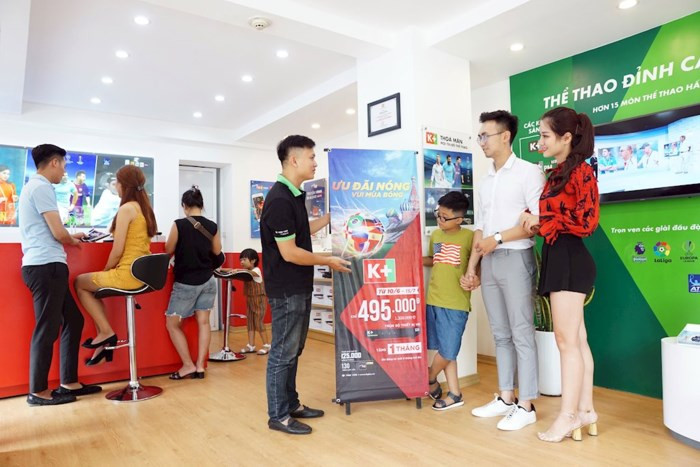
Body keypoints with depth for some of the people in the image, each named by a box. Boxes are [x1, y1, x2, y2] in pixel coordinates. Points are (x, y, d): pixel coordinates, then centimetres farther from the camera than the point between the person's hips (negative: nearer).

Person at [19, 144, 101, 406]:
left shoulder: (34, 186, 20)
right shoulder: (42, 187, -11)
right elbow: (58, 232, -15)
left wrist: (70, 238, 21)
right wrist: (73, 241, 4)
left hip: (46, 266, 10)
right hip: (45, 266, -10)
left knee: (72, 320, 12)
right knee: (47, 329, -2)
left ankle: (69, 382, 19)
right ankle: (38, 391, 9)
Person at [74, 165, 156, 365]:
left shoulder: (126, 209, -13)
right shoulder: (145, 208, 11)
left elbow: (118, 251, -15)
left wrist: (105, 271, 4)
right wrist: (107, 273, 19)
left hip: (128, 274, -8)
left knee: (80, 283, 16)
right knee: (91, 283, 26)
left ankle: (106, 332, 15)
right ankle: (104, 338, 24)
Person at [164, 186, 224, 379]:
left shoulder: (179, 225, -15)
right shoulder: (212, 226, -3)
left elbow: (168, 251, -2)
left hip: (185, 283, -4)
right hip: (208, 280, 5)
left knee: (172, 324, 10)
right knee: (203, 322, 10)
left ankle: (188, 365, 10)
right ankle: (200, 366, 10)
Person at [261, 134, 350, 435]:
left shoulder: (295, 194, 10)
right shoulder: (279, 200, -21)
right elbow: (289, 252, -22)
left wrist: (329, 218, 20)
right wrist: (328, 261, -11)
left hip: (300, 287, 10)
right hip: (286, 289, -10)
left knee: (293, 349, 18)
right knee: (283, 352, 2)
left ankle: (291, 403, 32)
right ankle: (278, 416, 16)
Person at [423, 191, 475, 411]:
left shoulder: (469, 236, -9)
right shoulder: (435, 235, 10)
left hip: (455, 304, -5)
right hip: (433, 300, 6)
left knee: (447, 351, 3)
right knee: (445, 351, 12)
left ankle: (429, 379, 31)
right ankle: (454, 394, 25)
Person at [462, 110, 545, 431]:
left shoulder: (528, 171, -4)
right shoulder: (486, 180, 16)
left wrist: (498, 239, -14)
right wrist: (471, 267, 12)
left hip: (515, 259, -7)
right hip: (489, 262, 7)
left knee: (521, 334, -1)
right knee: (500, 334, 11)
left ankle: (526, 406, 8)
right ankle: (506, 398, 22)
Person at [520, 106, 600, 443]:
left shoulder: (581, 171, -10)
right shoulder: (557, 174, 16)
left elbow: (587, 221, -16)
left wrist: (541, 222, -12)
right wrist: (536, 222, 1)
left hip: (570, 259, -9)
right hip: (558, 258, 9)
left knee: (566, 340, -4)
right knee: (576, 339, 12)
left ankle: (569, 416, 7)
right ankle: (585, 410, 22)